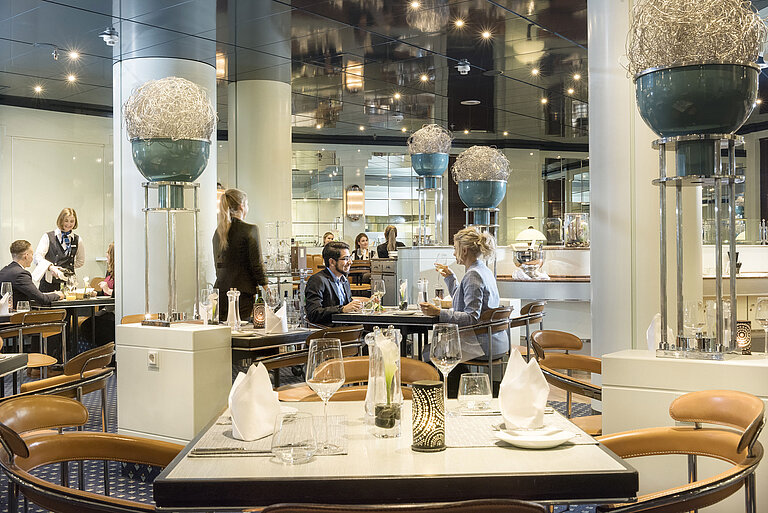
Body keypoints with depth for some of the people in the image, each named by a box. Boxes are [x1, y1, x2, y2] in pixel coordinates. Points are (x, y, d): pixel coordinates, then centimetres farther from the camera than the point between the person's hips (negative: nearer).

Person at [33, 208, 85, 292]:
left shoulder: (78, 240, 10)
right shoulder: (48, 237, 1)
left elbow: (80, 261, 22)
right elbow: (37, 257, -11)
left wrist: (66, 269, 8)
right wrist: (51, 267, -28)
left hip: (68, 282, 2)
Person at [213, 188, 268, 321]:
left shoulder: (218, 231, 11)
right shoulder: (250, 229, -8)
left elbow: (218, 265, 16)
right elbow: (257, 264, -9)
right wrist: (265, 287, -1)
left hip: (221, 293, 6)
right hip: (243, 294, -6)